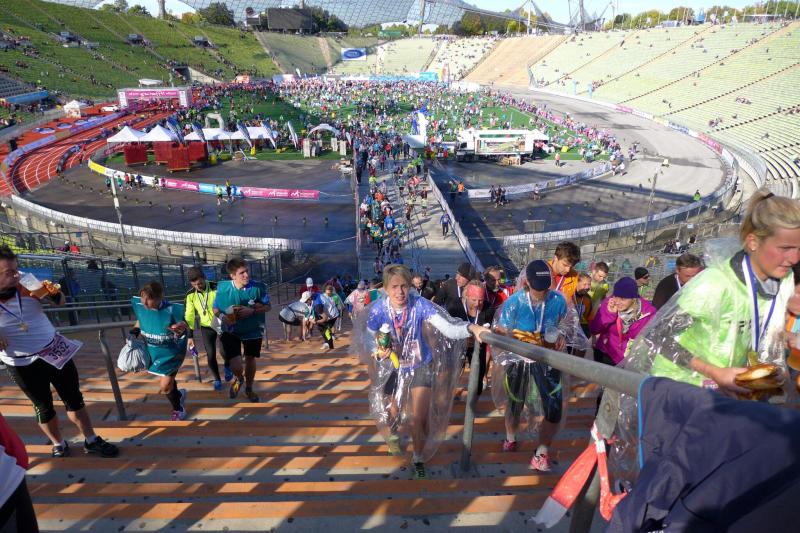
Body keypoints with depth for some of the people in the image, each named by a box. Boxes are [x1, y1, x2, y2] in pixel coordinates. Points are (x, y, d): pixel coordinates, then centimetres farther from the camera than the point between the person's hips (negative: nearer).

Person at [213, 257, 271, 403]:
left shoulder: (258, 287, -18)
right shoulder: (222, 287, -15)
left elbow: (267, 307, -6)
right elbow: (215, 309, -1)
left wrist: (252, 310, -24)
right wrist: (222, 316, -23)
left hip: (253, 331, 1)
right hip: (231, 331, -1)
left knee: (250, 359, 16)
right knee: (235, 365, -11)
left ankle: (249, 389, 45)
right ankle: (239, 379, 29)